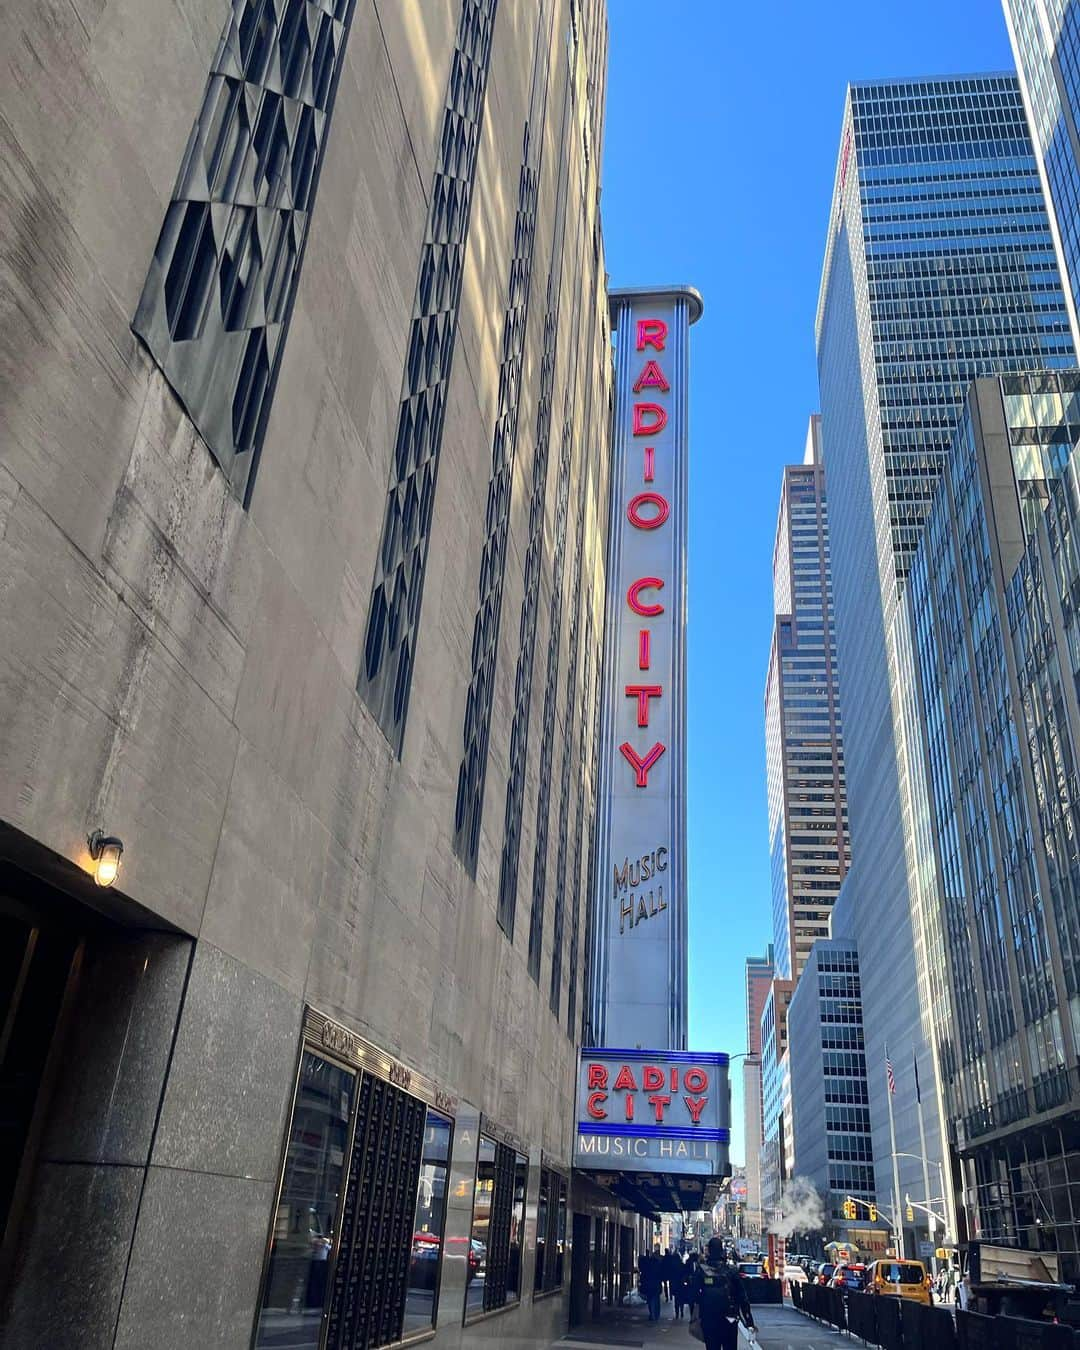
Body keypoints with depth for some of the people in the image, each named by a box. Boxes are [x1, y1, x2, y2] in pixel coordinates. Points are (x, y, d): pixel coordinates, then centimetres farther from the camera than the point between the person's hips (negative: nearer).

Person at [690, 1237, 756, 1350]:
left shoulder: (701, 1270, -9)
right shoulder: (731, 1270, -8)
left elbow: (695, 1294, -4)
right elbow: (743, 1297, -5)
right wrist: (749, 1321, 2)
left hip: (708, 1320, 0)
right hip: (729, 1320, 0)